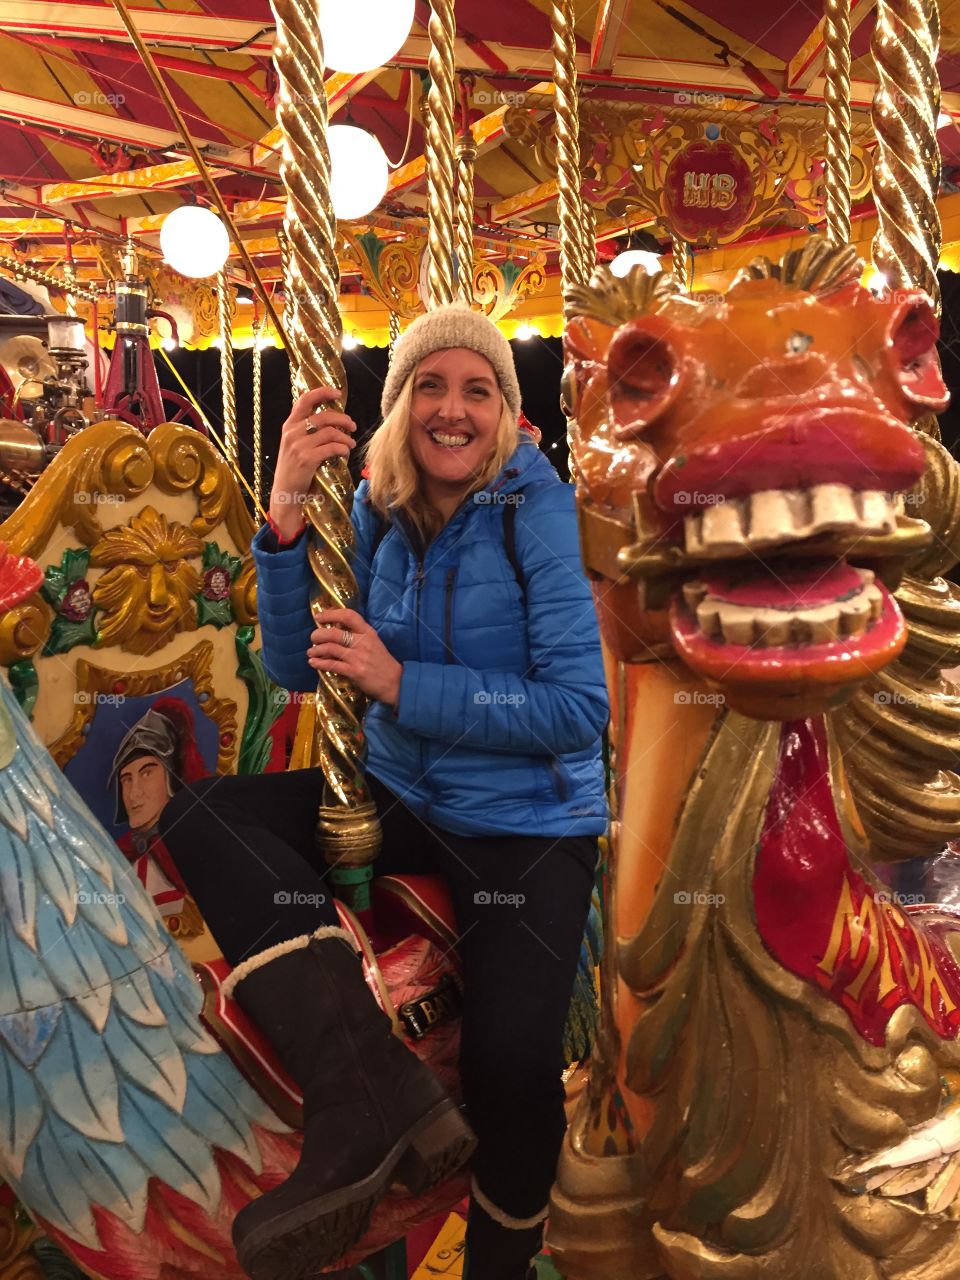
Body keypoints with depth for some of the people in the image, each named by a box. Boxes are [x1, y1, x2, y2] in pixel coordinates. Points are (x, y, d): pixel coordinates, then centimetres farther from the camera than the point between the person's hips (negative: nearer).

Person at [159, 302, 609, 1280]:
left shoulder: (540, 511, -13)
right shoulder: (377, 509, 1)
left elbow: (582, 710, -18)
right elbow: (295, 666, -3)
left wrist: (401, 682, -22)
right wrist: (286, 510, -16)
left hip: (527, 824, -4)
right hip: (400, 796, 5)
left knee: (509, 1068, -20)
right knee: (197, 814, -13)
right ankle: (370, 1091, -22)